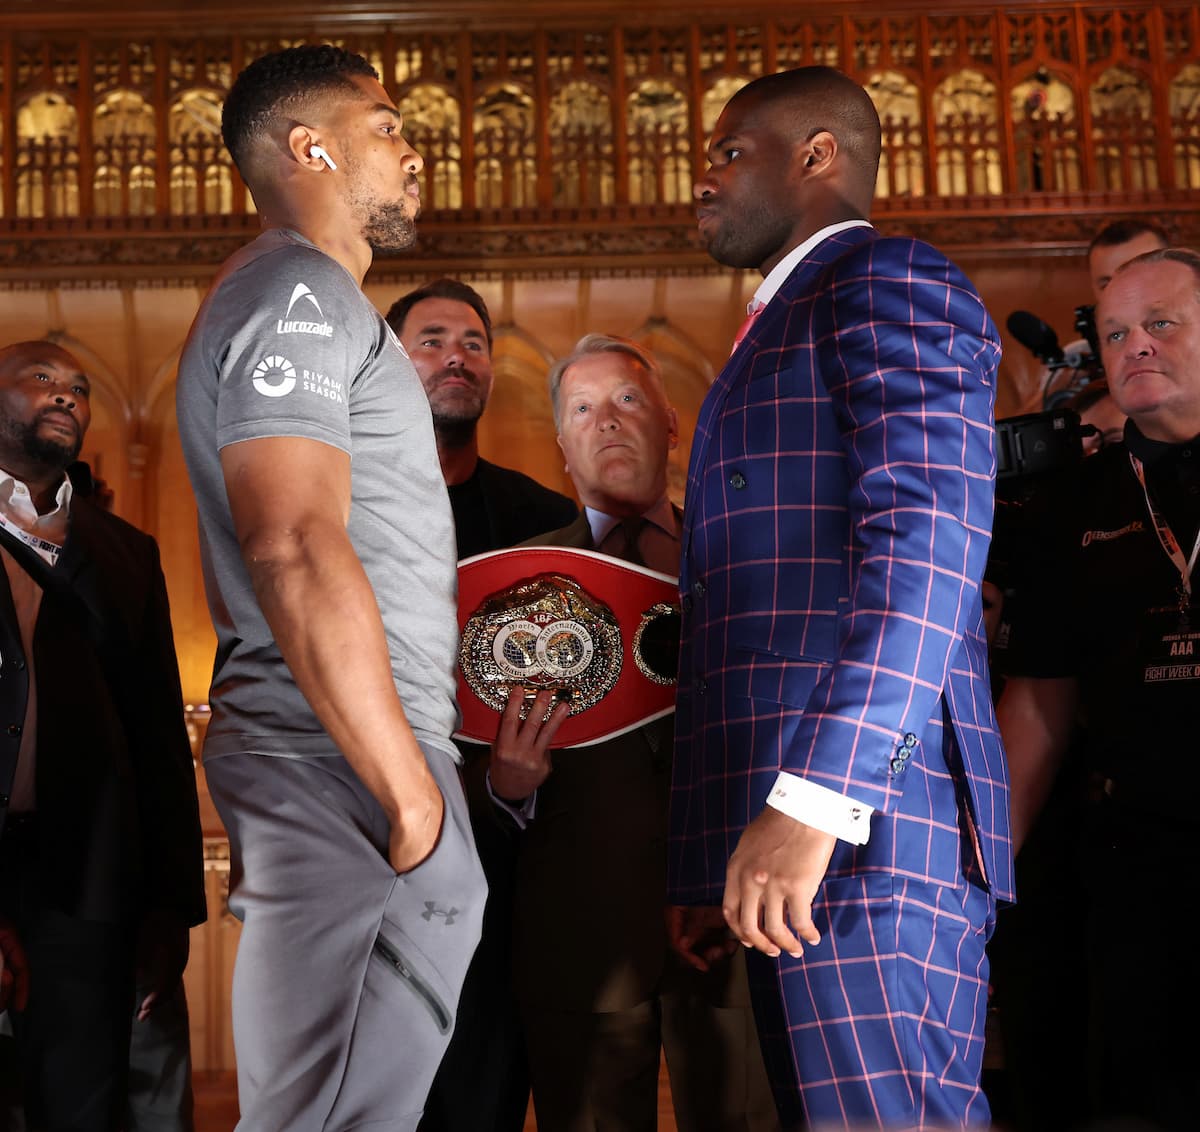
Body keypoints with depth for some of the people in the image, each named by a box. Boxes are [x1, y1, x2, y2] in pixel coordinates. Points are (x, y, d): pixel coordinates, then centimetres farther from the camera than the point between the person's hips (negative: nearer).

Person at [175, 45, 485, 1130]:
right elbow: (297, 551, -22)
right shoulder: (297, 293, -9)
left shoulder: (305, 298, 24)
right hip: (344, 764, -10)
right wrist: (409, 785, -19)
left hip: (335, 761, 10)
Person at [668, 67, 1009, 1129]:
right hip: (782, 837, 9)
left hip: (867, 821, -9)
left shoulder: (893, 280, 0)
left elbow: (928, 539, -16)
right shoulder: (781, 330, 29)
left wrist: (813, 799, -24)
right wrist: (715, 863, 19)